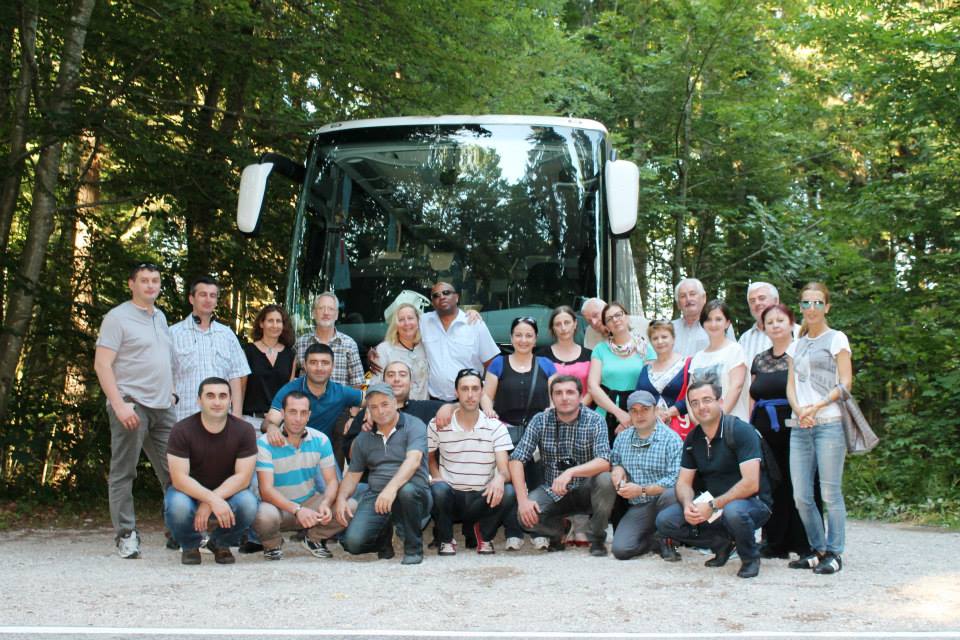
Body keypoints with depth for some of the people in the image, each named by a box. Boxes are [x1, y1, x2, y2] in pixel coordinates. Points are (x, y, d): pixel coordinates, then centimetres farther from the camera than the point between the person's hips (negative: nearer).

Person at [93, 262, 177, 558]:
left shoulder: (160, 317, 17)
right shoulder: (118, 317, -4)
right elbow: (102, 364, -11)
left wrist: (171, 393, 15)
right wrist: (119, 405, -18)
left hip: (163, 406, 7)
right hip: (131, 405, -7)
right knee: (123, 473, -1)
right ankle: (125, 535, 5)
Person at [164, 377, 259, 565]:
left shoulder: (244, 430, -13)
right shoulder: (182, 430, -17)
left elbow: (242, 477, -17)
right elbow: (179, 478, -23)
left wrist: (208, 504, -28)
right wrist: (213, 500, -37)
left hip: (227, 493, 1)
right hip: (189, 492, -1)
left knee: (248, 504, -31)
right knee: (178, 507, -36)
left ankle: (221, 543, 3)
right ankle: (190, 546, 1)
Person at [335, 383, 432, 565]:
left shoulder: (413, 426, -1)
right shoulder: (363, 439, 16)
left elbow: (413, 461, -18)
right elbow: (353, 475, 19)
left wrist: (392, 487, -34)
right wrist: (341, 498, -2)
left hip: (413, 491, -3)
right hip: (375, 495, 4)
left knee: (407, 490, -40)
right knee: (353, 542, -21)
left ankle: (414, 548, -14)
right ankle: (384, 536, 17)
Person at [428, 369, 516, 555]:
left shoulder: (496, 427, -2)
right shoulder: (438, 425, -1)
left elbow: (505, 469, -10)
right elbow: (429, 457, 14)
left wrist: (500, 478, -35)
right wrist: (437, 478, -7)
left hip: (483, 498, 0)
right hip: (451, 497, 0)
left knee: (509, 492, -30)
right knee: (438, 490, -35)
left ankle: (484, 535, 3)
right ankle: (446, 540, -3)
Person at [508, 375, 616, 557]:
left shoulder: (594, 421, -11)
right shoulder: (540, 421, -6)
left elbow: (604, 462, -24)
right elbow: (517, 459, -10)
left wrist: (571, 472, -40)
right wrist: (523, 499, -22)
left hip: (585, 490, -1)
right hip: (552, 491, 1)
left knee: (605, 480, -32)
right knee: (525, 514, -27)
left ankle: (597, 539, -7)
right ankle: (556, 532, 8)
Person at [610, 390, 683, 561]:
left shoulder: (671, 438, -8)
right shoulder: (622, 438, 13)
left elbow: (676, 478, -17)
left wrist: (642, 490, -21)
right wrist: (616, 468, 0)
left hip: (663, 502, -4)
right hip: (637, 508, 4)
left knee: (670, 495, -40)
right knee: (620, 549, -20)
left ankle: (666, 539, -10)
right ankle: (656, 540, 12)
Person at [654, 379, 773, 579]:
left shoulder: (740, 431, -17)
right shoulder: (693, 438, 4)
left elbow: (751, 484, -24)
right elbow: (684, 482, 6)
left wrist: (713, 506, -27)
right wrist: (688, 505, -17)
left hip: (752, 503, -6)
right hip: (714, 505, 6)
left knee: (733, 511, -41)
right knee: (665, 521, -12)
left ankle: (750, 557, -9)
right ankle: (723, 543, 7)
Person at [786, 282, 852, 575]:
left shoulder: (837, 339, 4)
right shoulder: (796, 345, 19)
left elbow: (845, 383, -3)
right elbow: (791, 385, 13)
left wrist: (817, 406, -15)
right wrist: (798, 410, -8)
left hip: (829, 423, -5)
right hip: (800, 427, 5)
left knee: (830, 493, -5)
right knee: (801, 496, 2)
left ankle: (834, 553, 4)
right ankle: (818, 549, 15)